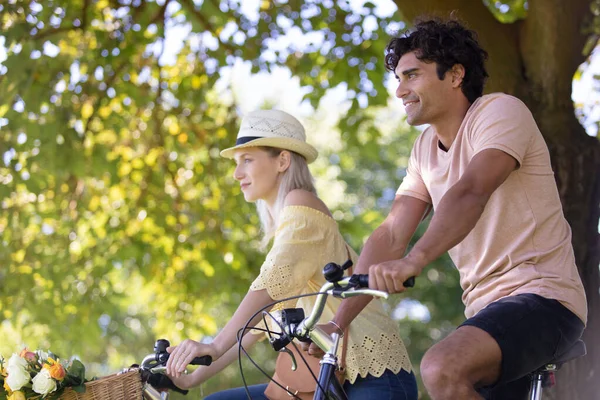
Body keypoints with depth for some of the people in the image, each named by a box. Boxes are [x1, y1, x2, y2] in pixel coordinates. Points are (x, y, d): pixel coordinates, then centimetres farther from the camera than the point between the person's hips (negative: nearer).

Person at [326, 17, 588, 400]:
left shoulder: (500, 110, -9)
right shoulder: (426, 149, 14)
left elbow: (471, 192, -28)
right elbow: (390, 237, 5)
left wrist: (413, 261, -43)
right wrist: (336, 323, -5)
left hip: (541, 299, -8)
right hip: (487, 309, 9)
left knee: (442, 369, -32)